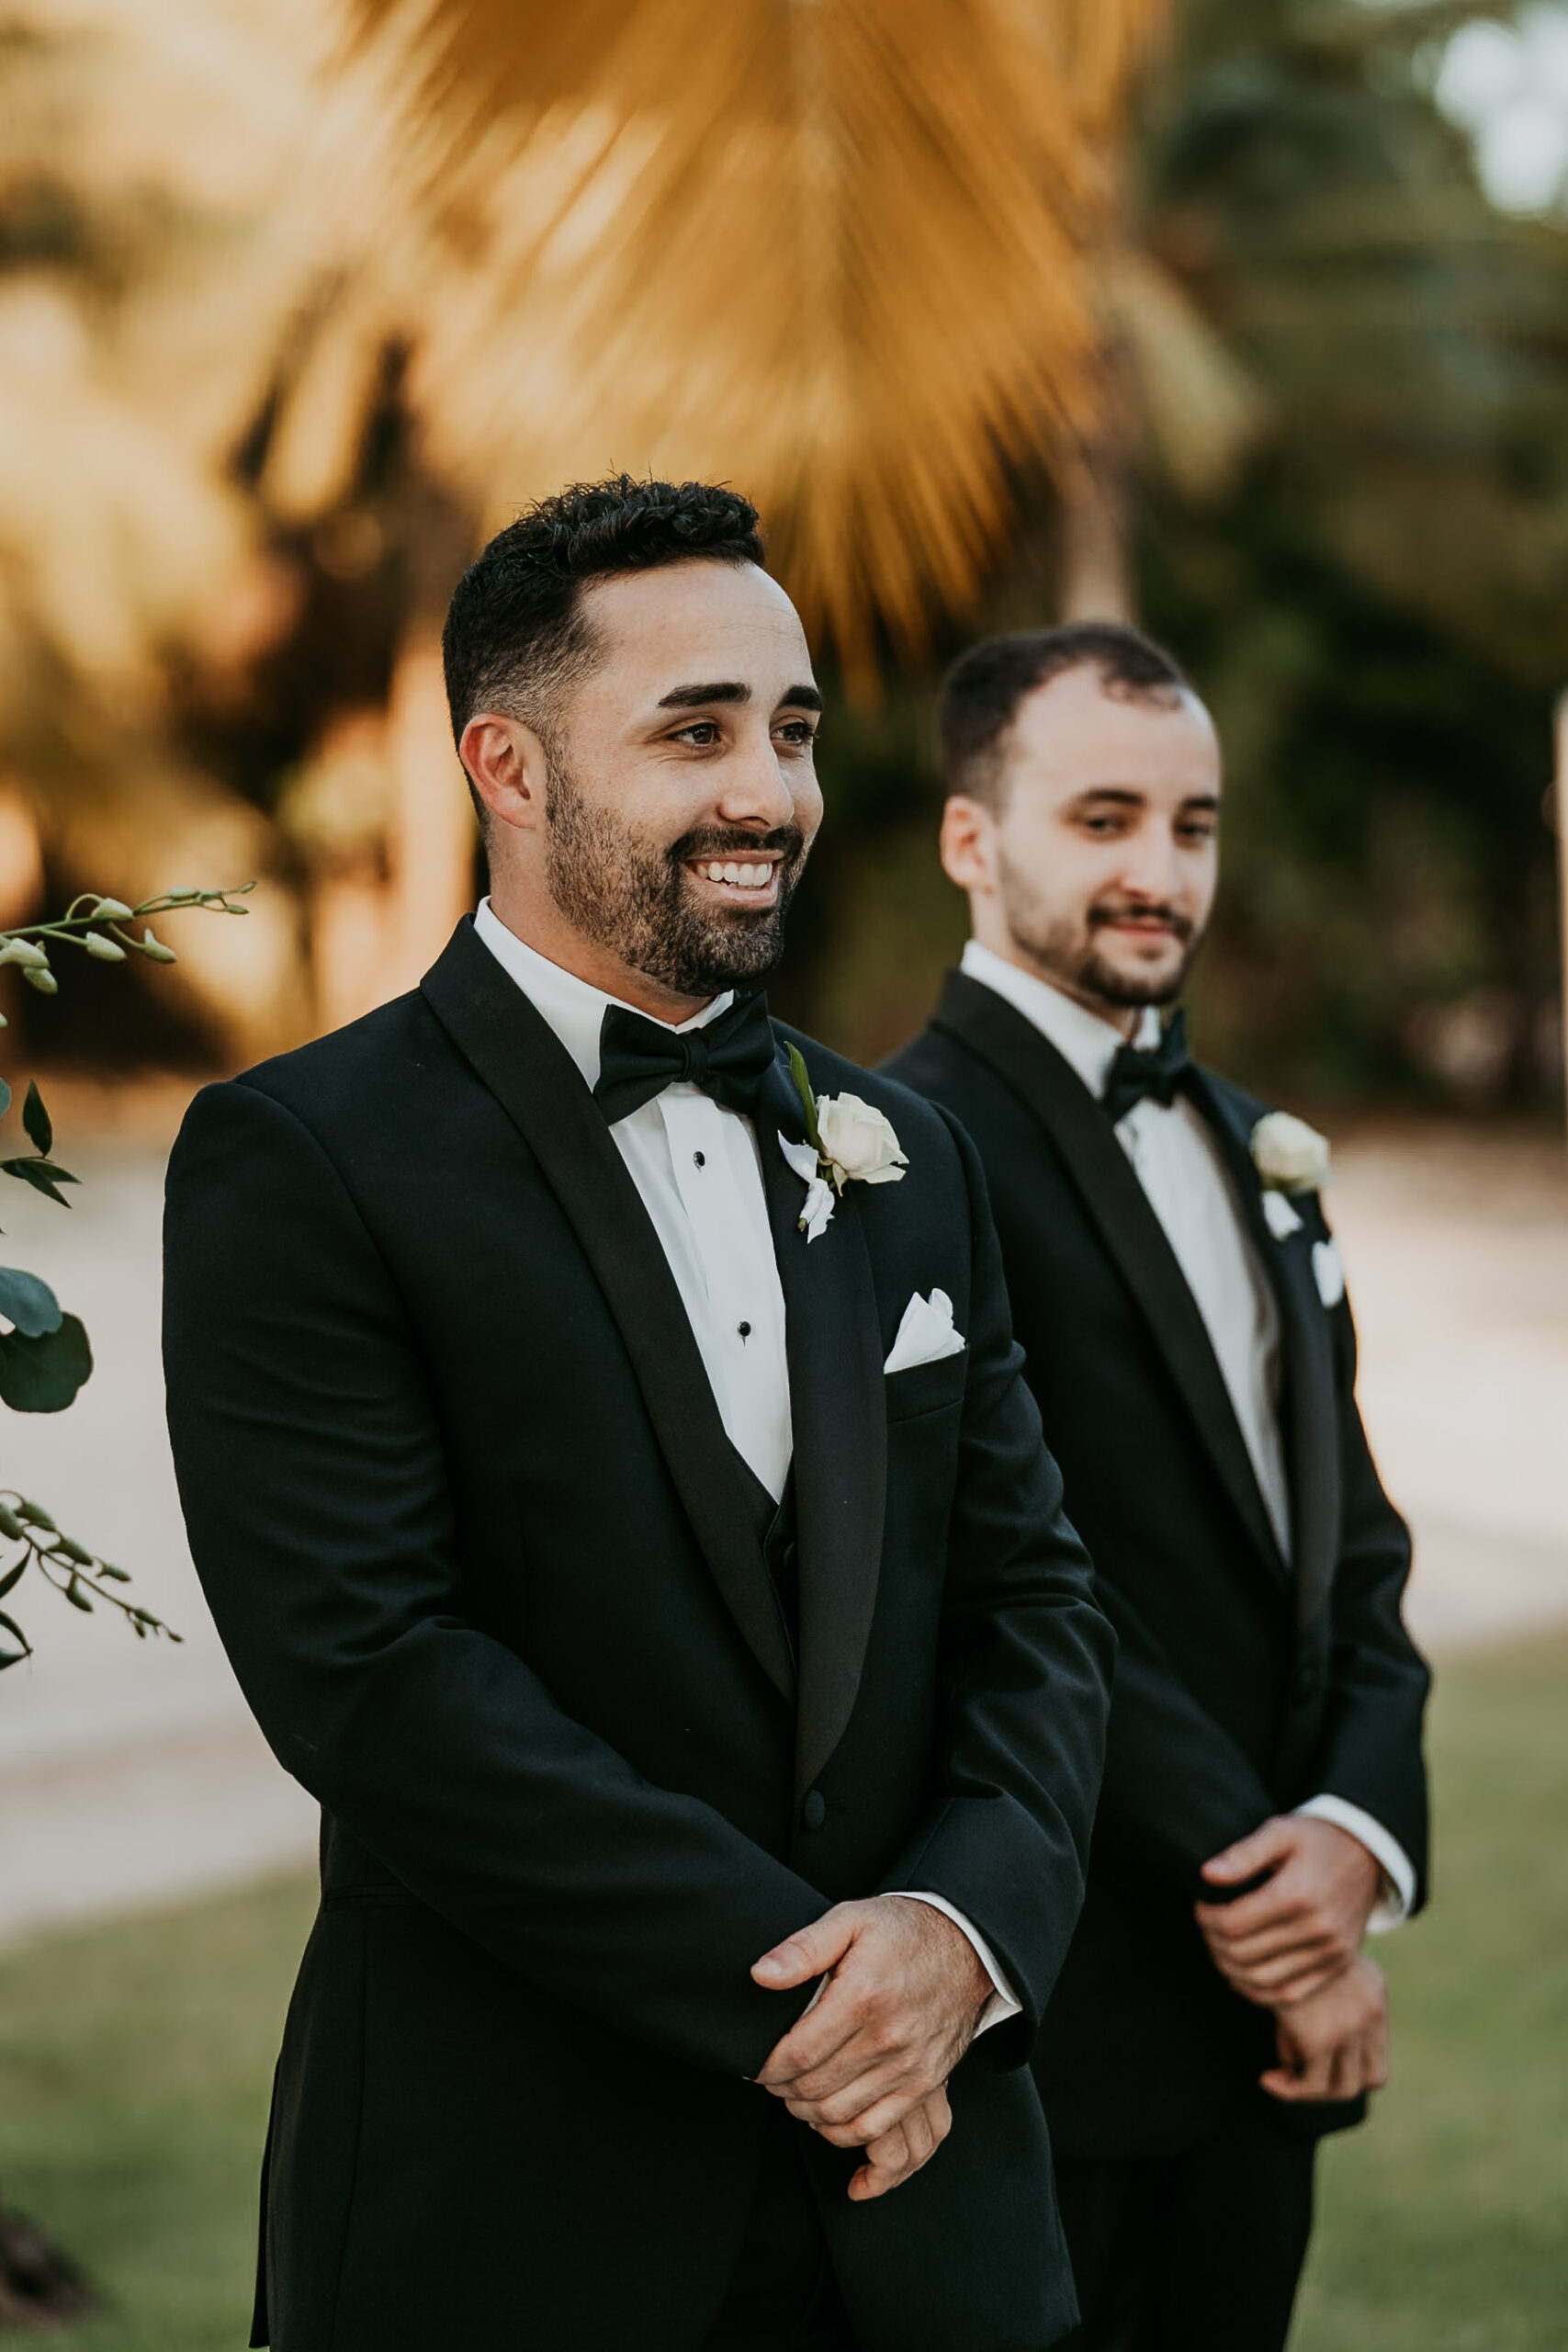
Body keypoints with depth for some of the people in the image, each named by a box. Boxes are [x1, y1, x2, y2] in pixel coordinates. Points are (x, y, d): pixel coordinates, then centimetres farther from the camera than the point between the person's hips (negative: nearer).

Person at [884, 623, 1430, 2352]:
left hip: (1268, 2015, 7)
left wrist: (1359, 1831, -6)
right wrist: (1255, 1902, -14)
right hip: (1043, 2028, -7)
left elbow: (1350, 1537, 12)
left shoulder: (1252, 1152, 15)